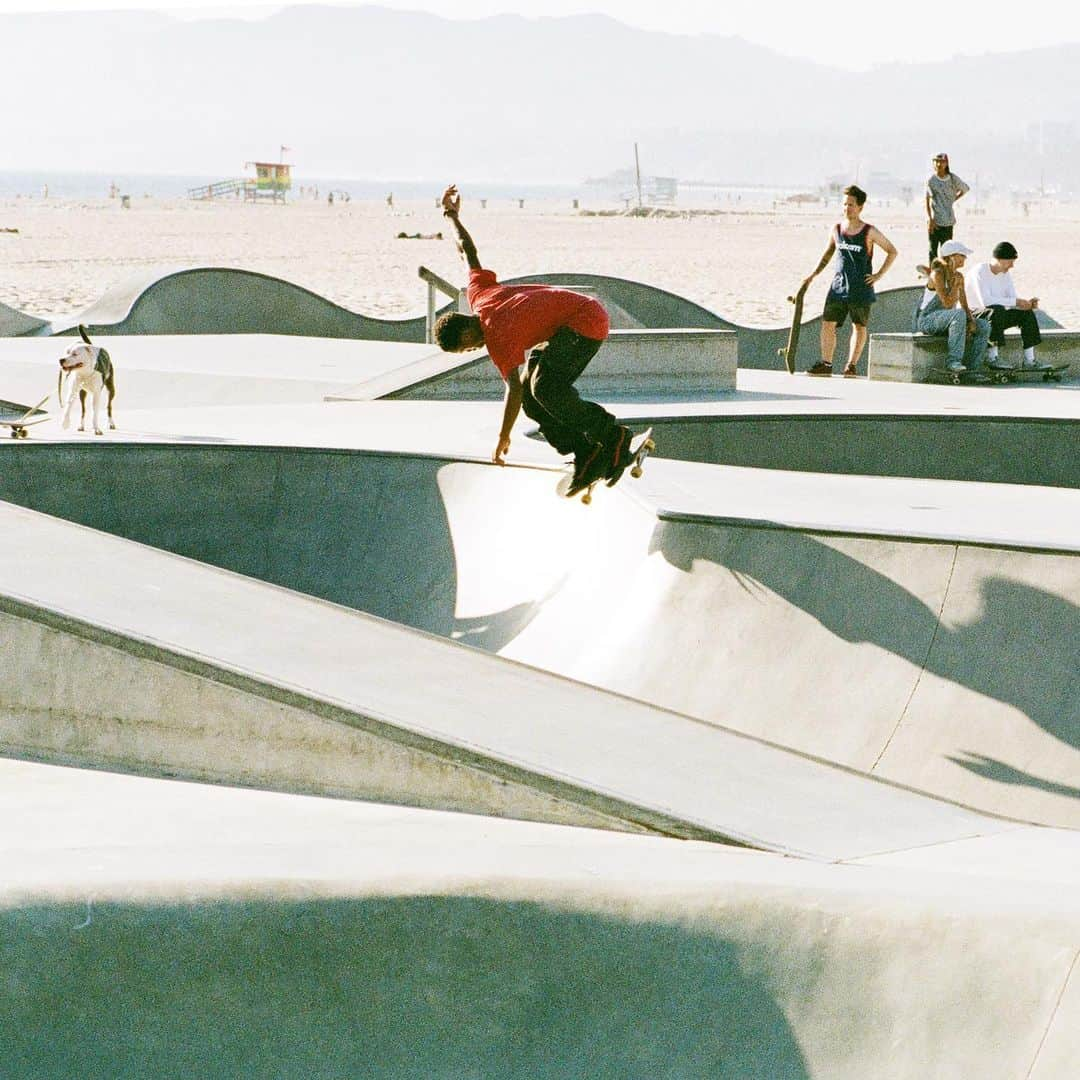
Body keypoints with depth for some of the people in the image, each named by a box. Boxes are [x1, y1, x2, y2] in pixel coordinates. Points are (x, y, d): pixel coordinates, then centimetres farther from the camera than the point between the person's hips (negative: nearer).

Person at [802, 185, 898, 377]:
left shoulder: (869, 232, -6)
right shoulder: (836, 229, 5)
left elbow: (892, 252, 2)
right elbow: (828, 253, 21)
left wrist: (879, 275, -4)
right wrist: (814, 274, 13)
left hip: (861, 288, -3)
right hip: (838, 287, 3)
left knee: (859, 326, 4)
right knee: (827, 324, -4)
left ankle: (851, 365, 11)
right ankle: (826, 364, 1)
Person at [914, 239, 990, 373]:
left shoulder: (959, 276, 7)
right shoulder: (937, 274, -17)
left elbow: (964, 305, 6)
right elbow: (948, 303, -27)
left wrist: (971, 320, -13)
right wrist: (955, 282, -20)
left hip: (946, 320, 8)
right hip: (926, 320, -8)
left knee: (984, 326, -7)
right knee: (958, 314, -36)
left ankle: (972, 367, -7)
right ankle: (954, 361, -34)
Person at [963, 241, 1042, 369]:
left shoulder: (1006, 273, 6)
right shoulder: (979, 271, -18)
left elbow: (1012, 304, 2)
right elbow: (985, 301, -31)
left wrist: (1027, 304, -20)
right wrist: (1015, 301, -30)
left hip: (996, 317, 8)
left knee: (1026, 313, -11)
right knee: (996, 310, -37)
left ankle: (1029, 359, -13)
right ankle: (992, 357, -35)